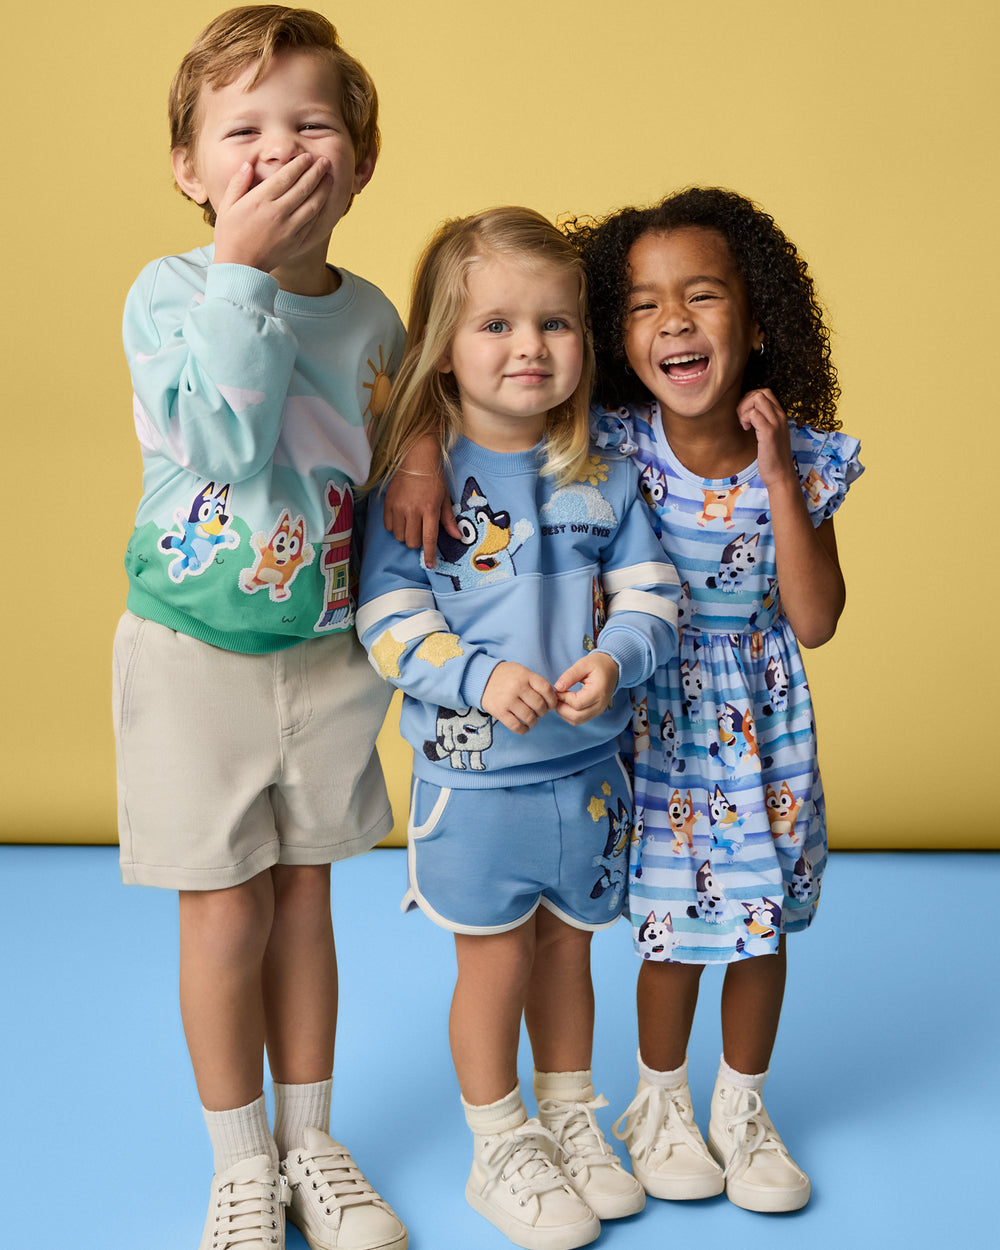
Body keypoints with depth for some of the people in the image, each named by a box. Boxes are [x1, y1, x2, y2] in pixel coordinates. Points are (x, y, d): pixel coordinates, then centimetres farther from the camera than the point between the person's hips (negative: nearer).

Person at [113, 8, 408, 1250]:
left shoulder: (370, 314, 0)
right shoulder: (169, 292, -12)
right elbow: (229, 446, -27)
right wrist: (243, 272, -27)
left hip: (327, 651, 4)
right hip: (195, 653, -3)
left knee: (304, 898, 15)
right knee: (226, 913, 5)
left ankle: (311, 1142, 33)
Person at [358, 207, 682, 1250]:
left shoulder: (604, 475, -1)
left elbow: (650, 597, -2)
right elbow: (389, 620, -13)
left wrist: (613, 662, -21)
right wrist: (482, 677, -26)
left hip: (588, 768, 4)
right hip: (473, 774, -3)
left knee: (567, 945, 19)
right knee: (496, 961, 8)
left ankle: (570, 1122, 41)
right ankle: (501, 1152, 30)